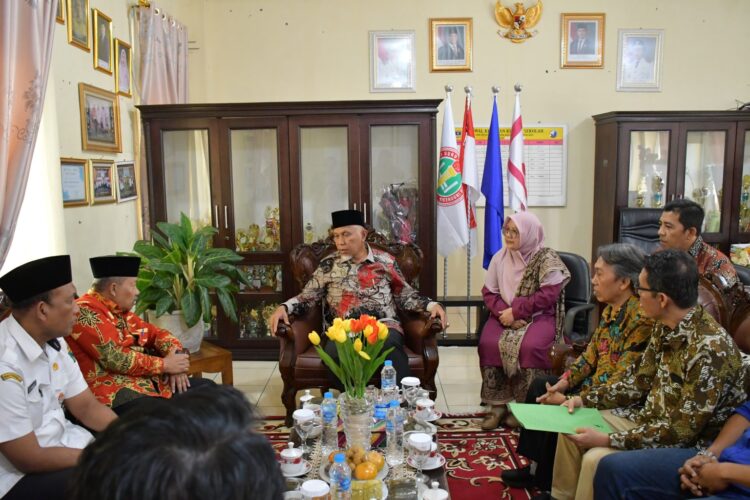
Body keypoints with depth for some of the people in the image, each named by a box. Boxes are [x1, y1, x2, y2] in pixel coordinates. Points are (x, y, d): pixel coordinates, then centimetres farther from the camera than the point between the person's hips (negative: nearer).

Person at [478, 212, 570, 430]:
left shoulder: (547, 259, -6)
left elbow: (548, 295, -14)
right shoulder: (500, 257, 7)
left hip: (539, 316, -3)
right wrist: (505, 314, -12)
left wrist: (516, 310, -17)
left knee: (530, 346, -33)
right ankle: (498, 404, -13)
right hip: (506, 315, 4)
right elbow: (489, 292, 6)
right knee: (488, 343, -25)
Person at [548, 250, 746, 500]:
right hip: (650, 420, 9)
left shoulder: (710, 349, -30)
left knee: (596, 459, -25)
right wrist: (585, 399, 1)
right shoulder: (666, 328, -3)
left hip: (685, 445, -8)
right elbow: (640, 385, 8)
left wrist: (610, 440, -26)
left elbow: (683, 430, -28)